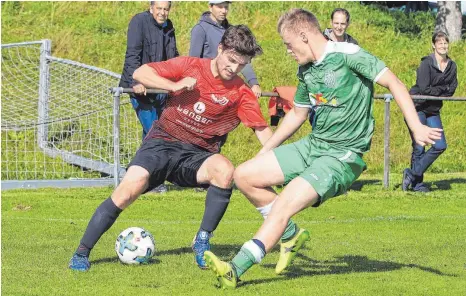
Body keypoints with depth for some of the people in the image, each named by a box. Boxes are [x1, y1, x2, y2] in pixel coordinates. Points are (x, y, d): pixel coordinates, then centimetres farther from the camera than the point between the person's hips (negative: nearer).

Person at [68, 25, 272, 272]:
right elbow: (139, 73, -3)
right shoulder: (191, 66, -2)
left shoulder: (241, 93, -3)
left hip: (197, 155, 1)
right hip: (162, 143, -1)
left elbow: (263, 131, -7)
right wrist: (175, 85, -16)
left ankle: (202, 242, -14)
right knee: (130, 186, -24)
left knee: (225, 170, -32)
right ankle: (82, 253, -9)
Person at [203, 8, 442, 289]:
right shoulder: (306, 70, 10)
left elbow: (394, 82, -16)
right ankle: (292, 235, 15)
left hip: (343, 156, -9)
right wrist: (264, 152, 28)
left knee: (285, 203, -25)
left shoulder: (348, 55, -14)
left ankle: (235, 270, -27)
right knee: (245, 176, 2)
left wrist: (416, 127, -27)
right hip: (313, 145, 9)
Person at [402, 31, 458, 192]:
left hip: (433, 110, 7)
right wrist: (442, 89, -8)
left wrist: (434, 91, -11)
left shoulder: (452, 66, 5)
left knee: (440, 146, -2)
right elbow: (424, 89, -21)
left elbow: (451, 90, 3)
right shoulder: (426, 64, -15)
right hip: (417, 107, -7)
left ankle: (413, 173, 6)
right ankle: (417, 183, 5)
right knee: (419, 148, -7)